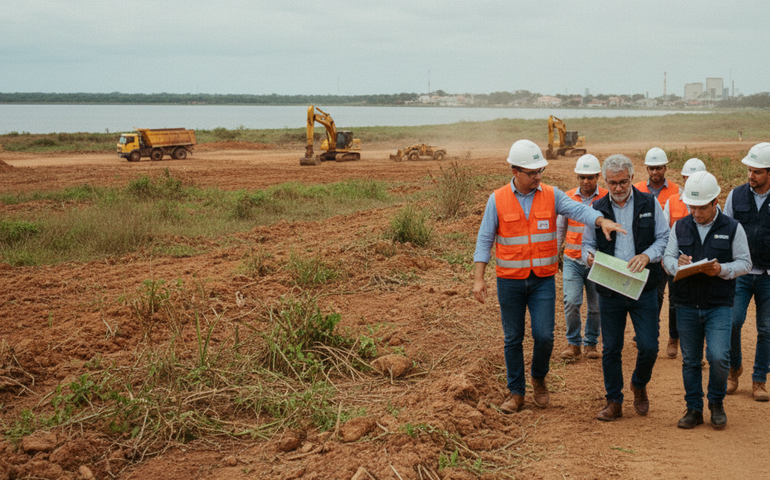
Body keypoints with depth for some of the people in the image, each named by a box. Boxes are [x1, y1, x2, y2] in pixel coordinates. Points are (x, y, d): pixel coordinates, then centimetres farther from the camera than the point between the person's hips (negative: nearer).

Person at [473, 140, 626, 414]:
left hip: (543, 280, 0)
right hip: (510, 280, 0)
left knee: (544, 335, -5)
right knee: (513, 339, 7)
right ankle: (516, 393, 21)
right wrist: (478, 278, -7)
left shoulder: (551, 195, -1)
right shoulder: (498, 200, -3)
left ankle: (539, 378, 24)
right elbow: (485, 240, -1)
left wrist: (602, 220, -36)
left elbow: (578, 210, -15)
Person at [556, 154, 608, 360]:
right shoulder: (568, 198, 4)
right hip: (572, 260, 1)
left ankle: (591, 343, 24)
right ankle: (573, 343, 5)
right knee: (571, 302, -12)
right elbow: (560, 227, 14)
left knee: (595, 306, 6)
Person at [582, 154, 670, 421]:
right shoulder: (597, 209, 6)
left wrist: (647, 255, -18)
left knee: (648, 346, -3)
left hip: (643, 289, -1)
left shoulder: (649, 204, 2)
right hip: (609, 290, 1)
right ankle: (614, 402, 18)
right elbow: (588, 243, 10)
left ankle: (639, 385, 27)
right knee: (610, 349, 6)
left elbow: (664, 238, 1)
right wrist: (589, 256, -13)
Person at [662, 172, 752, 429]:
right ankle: (694, 409, 21)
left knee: (718, 357, -14)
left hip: (719, 305, -3)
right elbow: (667, 258, 7)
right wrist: (677, 264, -17)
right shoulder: (680, 227, 7)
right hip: (687, 304, 3)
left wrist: (721, 270, -18)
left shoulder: (732, 228, 0)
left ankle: (717, 403, 11)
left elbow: (745, 263, 1)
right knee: (690, 360, 8)